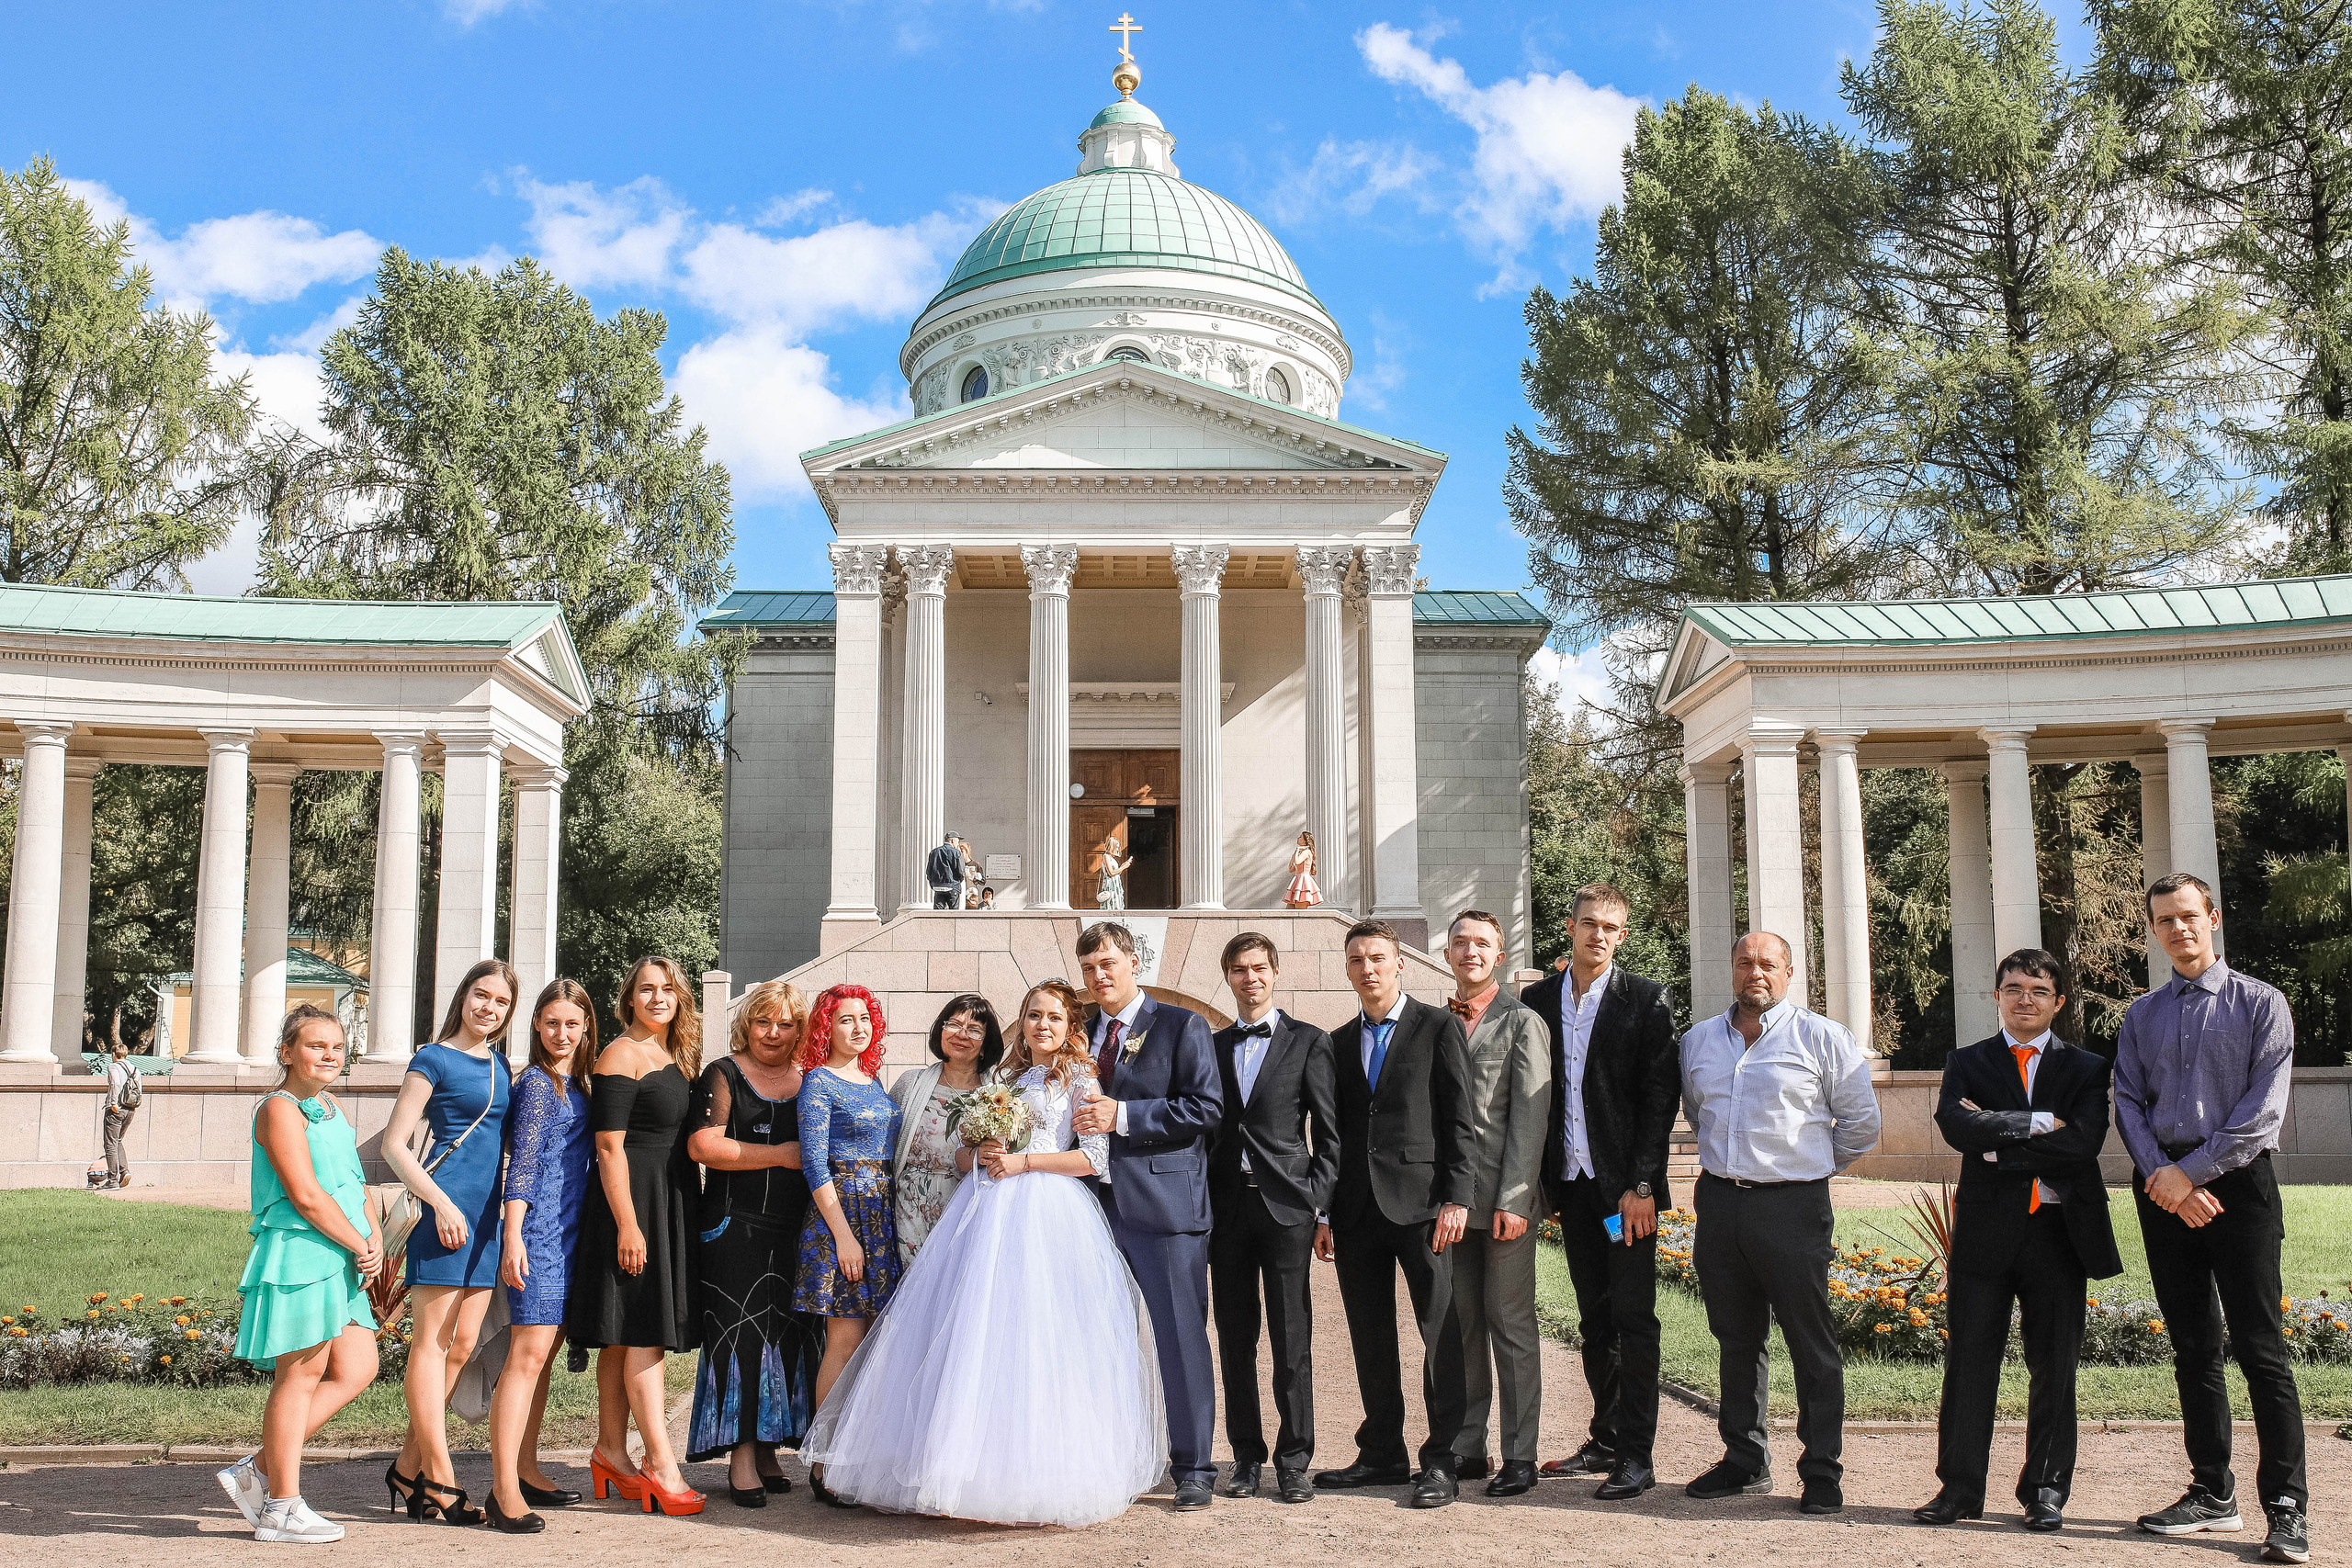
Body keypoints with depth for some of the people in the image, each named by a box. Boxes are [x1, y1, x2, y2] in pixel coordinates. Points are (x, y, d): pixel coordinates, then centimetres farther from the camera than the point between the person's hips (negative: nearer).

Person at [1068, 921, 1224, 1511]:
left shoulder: (1181, 1025, -1)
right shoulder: (1082, 1033, 17)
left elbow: (1207, 1107, -11)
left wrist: (1123, 1116, -15)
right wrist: (1082, 1120, 2)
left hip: (1164, 1202, -6)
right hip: (1097, 1201, 6)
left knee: (1181, 1337, -2)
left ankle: (1193, 1468, 8)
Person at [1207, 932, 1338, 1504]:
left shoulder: (1308, 1042, 4)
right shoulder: (1211, 1046, 13)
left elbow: (1328, 1132, 2)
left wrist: (1316, 1200, -6)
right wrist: (1203, 1202, 6)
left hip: (1286, 1205, -3)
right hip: (1226, 1207, 3)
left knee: (1292, 1340, -2)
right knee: (1235, 1340, 7)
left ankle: (1294, 1459, 7)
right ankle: (1247, 1456, 16)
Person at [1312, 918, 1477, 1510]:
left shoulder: (1439, 1027, 2)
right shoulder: (1339, 1042, 16)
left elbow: (1460, 1120, -4)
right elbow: (1334, 1132, 16)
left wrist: (1457, 1198, -12)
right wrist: (1325, 1213, 10)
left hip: (1421, 1203, -5)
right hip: (1358, 1210, 5)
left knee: (1441, 1334, -3)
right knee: (1370, 1338, 10)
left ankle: (1441, 1462, 4)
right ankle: (1382, 1454, 21)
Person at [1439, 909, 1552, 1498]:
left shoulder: (1522, 1023, -1)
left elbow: (1530, 1117, -7)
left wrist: (1513, 1199, -14)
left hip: (1503, 1199, -5)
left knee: (1511, 1326, 0)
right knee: (1459, 1328, 8)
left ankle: (1520, 1456, 7)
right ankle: (1466, 1449, 15)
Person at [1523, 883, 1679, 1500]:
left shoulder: (1645, 999, -3)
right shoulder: (1537, 1000, 9)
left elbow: (1661, 1096, -7)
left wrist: (1642, 1184, -13)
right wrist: (1540, 1180, 2)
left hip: (1625, 1187, -4)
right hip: (1571, 1182, 4)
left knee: (1633, 1317, -2)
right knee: (1594, 1317, 13)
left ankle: (1637, 1456, 3)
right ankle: (1607, 1440, 23)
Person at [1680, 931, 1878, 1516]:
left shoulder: (1822, 1038, -2)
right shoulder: (1698, 1040, 11)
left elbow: (1861, 1121, 4)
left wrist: (1815, 1163, 10)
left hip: (1793, 1207, -5)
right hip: (1718, 1201, 5)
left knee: (1811, 1343, -1)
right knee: (1736, 1340, 12)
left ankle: (1822, 1472, 7)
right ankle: (1745, 1462, 22)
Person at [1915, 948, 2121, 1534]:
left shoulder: (2087, 1068, 8)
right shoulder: (1966, 1063, 9)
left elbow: (2082, 1142, -10)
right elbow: (1957, 1127, -11)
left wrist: (1997, 1149, -10)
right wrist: (2038, 1123, -13)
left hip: (2059, 1231, 0)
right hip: (1985, 1229, 0)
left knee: (2054, 1365, 6)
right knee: (1970, 1361, 2)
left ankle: (2046, 1490, 18)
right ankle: (1960, 1487, 11)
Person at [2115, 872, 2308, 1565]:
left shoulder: (2260, 1005, 0)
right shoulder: (2141, 1016, 12)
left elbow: (2262, 1110, -9)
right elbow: (2129, 1103, 6)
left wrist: (2189, 1172, -13)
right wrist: (2159, 1176, -10)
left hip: (2236, 1181, -4)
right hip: (2164, 1191, 4)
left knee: (2260, 1347, -5)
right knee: (2192, 1348, 9)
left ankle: (2287, 1506, 0)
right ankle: (2213, 1492, 17)